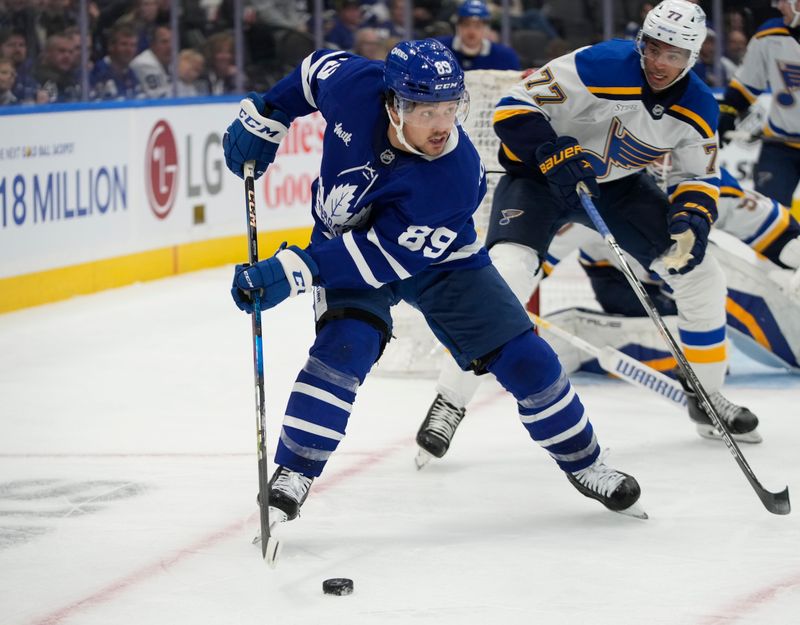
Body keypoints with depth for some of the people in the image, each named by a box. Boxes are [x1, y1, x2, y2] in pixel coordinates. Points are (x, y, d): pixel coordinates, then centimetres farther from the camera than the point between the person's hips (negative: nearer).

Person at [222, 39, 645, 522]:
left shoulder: (457, 178, -37)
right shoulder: (355, 85, -30)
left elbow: (383, 255, -36)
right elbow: (321, 68, -4)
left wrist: (292, 273, -41)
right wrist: (263, 118, -4)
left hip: (433, 256, -1)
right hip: (346, 236, 1)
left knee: (522, 357, -4)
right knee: (346, 344, -26)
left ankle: (583, 462, 19)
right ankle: (291, 478, -17)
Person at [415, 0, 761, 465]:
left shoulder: (698, 108, -11)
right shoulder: (603, 66, -29)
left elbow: (700, 178, 2)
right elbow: (513, 109, -26)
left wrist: (692, 223, -18)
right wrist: (554, 154, -39)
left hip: (619, 183, 6)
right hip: (540, 174, -6)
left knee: (702, 276, 1)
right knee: (506, 274, -28)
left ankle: (707, 396, 22)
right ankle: (449, 403, -20)